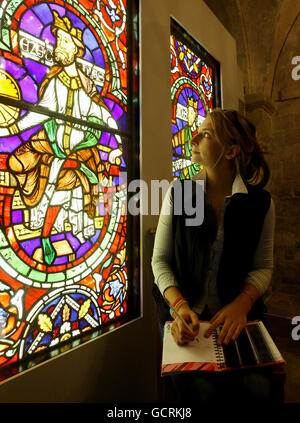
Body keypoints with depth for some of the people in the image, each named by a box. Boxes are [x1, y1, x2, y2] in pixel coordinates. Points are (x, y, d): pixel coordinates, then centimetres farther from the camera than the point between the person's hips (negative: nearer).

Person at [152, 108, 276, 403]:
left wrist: (241, 305, -16)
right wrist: (180, 306, -18)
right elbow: (160, 260, -2)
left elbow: (263, 267, 3)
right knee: (199, 387, -21)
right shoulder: (178, 193, -2)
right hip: (183, 311, 0)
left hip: (237, 313, 1)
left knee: (256, 386, -19)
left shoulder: (260, 203, -1)